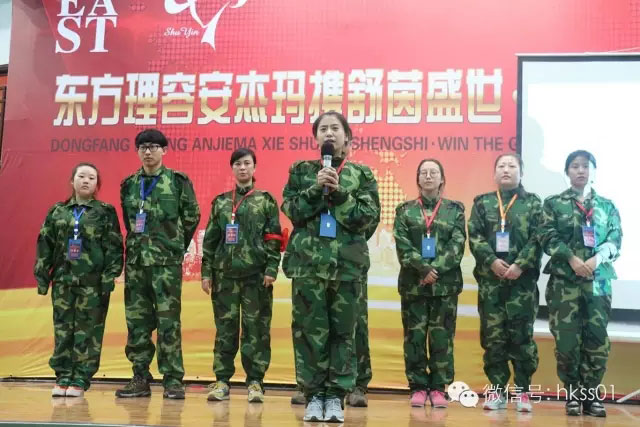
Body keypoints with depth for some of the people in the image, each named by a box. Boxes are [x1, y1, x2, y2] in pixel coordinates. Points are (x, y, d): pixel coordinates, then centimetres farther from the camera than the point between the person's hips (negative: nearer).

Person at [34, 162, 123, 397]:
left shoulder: (106, 212, 3)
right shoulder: (57, 211, 12)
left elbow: (113, 247, -2)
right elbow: (45, 245, 12)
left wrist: (110, 277, -10)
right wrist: (41, 275, 6)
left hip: (93, 281, -3)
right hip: (63, 279, 3)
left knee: (88, 331, -1)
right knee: (62, 329, 4)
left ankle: (80, 379, 5)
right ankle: (63, 377, 12)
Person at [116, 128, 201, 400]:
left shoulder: (178, 181, 0)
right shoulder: (129, 184, 11)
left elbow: (192, 217, 4)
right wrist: (140, 244, 14)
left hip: (167, 260, -4)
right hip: (136, 259, 4)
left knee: (168, 321, -4)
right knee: (136, 320, 6)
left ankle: (173, 380, 2)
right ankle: (141, 378, 14)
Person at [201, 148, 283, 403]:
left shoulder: (266, 200, 6)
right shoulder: (220, 201, 13)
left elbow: (274, 238, 0)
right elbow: (210, 239, 11)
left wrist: (271, 269, -10)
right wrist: (206, 271, 4)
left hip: (256, 273, -2)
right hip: (225, 272, 2)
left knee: (256, 328, 0)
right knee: (225, 328, 5)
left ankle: (255, 382, 7)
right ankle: (222, 381, 11)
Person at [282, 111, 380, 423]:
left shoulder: (361, 174, 8)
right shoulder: (301, 171, 10)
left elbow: (369, 218, -3)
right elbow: (292, 211, 0)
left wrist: (339, 192, -12)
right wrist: (317, 188, -13)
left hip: (348, 263, 0)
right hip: (307, 261, 0)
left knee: (343, 330, 3)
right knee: (310, 330, 1)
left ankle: (335, 396, 11)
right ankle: (313, 395, 11)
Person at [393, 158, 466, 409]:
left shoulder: (455, 209, 8)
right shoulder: (405, 210, 8)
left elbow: (457, 245, -3)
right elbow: (402, 246, -4)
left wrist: (436, 270, -15)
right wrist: (424, 269, -16)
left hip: (446, 283, 0)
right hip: (413, 283, 0)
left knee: (442, 337, 2)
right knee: (414, 336, 2)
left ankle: (438, 388, 10)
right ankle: (418, 387, 11)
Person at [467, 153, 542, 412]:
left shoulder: (532, 203, 9)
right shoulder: (482, 203, 13)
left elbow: (538, 239, -1)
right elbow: (475, 237, 2)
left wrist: (520, 265, -14)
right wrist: (492, 261, -12)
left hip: (523, 279, -1)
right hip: (490, 279, 1)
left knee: (522, 335, 0)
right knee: (493, 336, 2)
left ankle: (523, 391, 9)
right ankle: (497, 390, 9)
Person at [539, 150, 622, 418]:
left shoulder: (607, 206, 14)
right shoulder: (554, 204, 8)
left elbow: (615, 240, 3)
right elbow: (548, 237, -3)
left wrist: (596, 259, -15)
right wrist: (572, 258, -17)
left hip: (599, 280, 2)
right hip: (564, 281, -2)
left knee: (598, 339, -1)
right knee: (567, 340, -3)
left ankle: (590, 394, 12)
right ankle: (573, 394, 10)